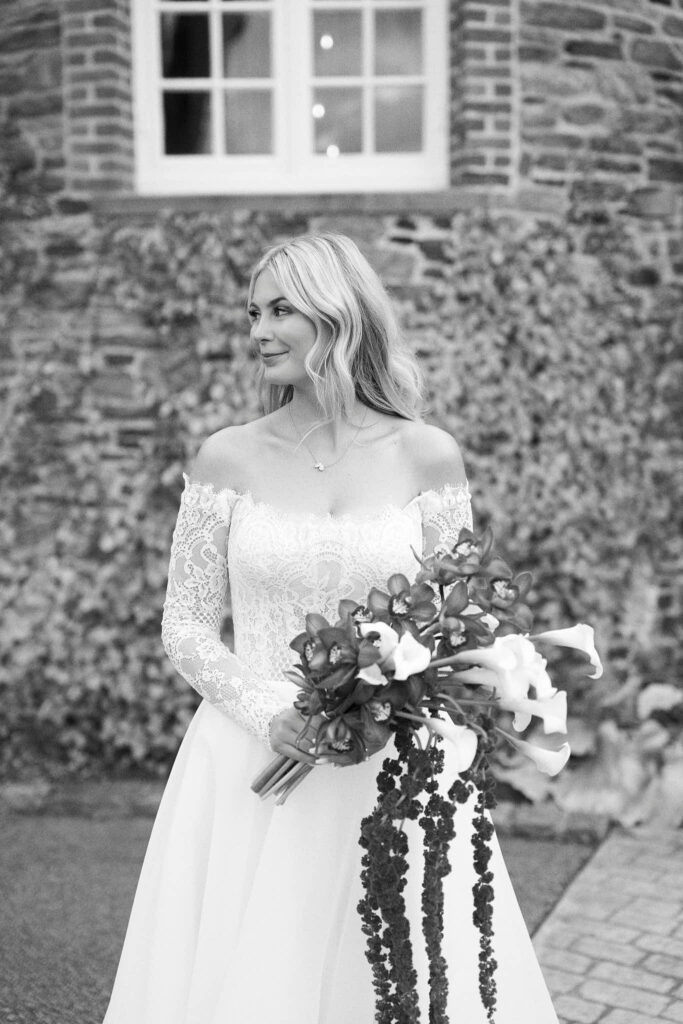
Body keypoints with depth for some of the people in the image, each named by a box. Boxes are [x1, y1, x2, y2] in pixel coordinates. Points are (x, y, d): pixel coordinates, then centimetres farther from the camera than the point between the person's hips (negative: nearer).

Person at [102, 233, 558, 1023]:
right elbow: (185, 628, 2)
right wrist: (270, 713, -13)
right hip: (250, 772, 0)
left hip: (391, 773, 0)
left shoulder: (427, 457, -2)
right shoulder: (227, 460, -2)